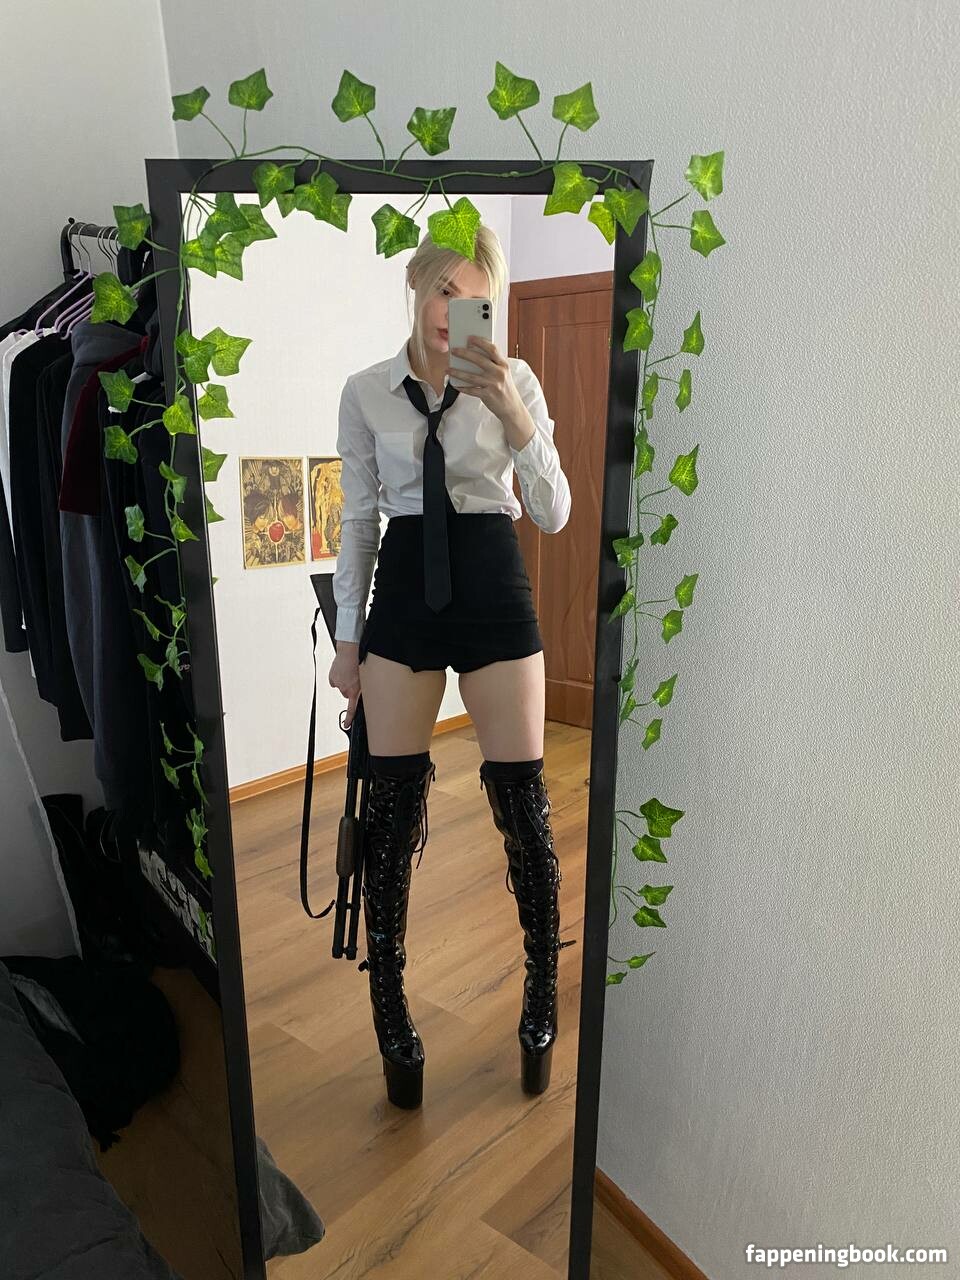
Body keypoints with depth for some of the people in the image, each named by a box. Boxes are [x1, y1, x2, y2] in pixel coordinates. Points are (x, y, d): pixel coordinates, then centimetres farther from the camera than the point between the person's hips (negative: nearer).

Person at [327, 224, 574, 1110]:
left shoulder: (514, 381, 1)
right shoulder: (366, 392, 6)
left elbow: (555, 515, -7)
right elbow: (358, 520, 9)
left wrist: (511, 412, -21)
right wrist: (347, 636, 8)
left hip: (495, 591, -1)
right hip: (403, 596, 2)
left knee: (523, 807, 3)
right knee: (392, 814, 4)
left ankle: (541, 1004, 27)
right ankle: (391, 1015, 25)